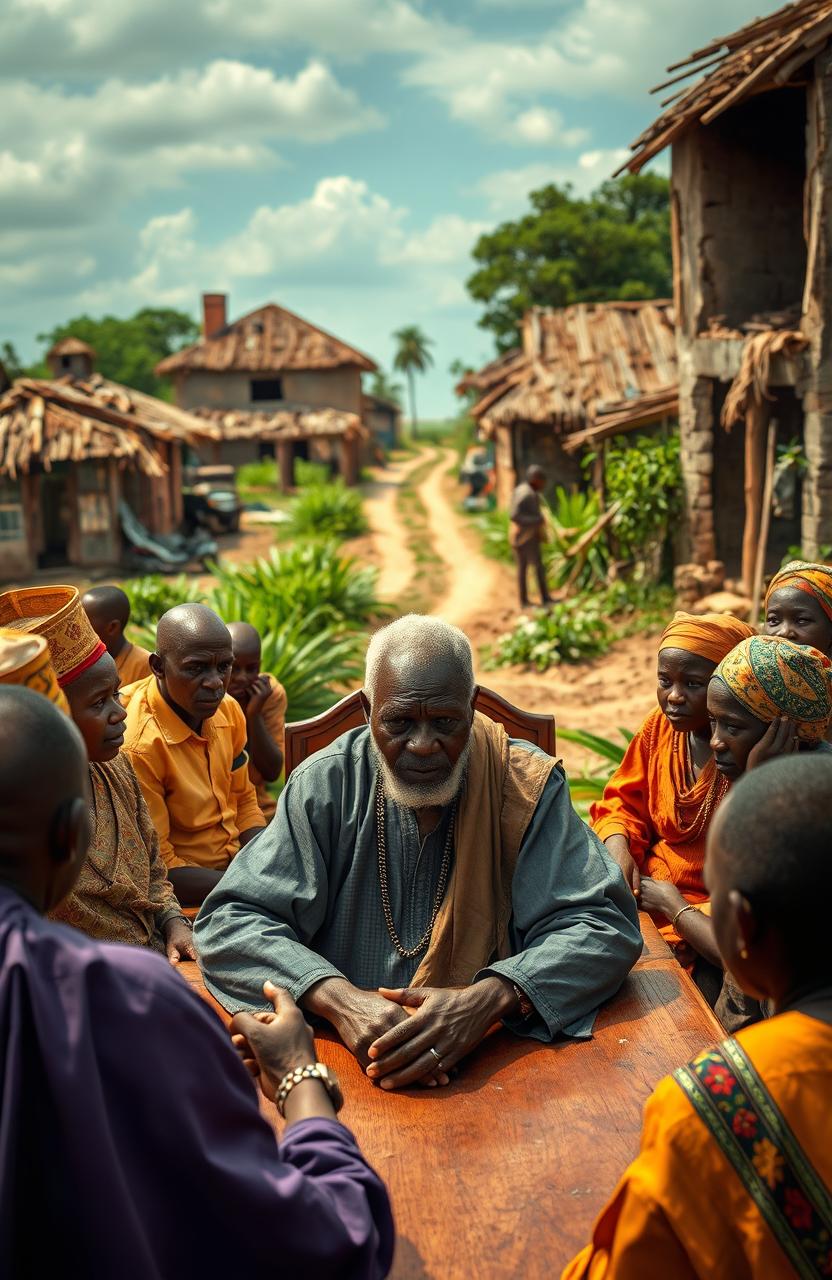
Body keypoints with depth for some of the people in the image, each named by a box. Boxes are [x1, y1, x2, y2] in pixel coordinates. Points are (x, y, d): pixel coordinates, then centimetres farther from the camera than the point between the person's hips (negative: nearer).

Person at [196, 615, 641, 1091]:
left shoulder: (527, 787, -3)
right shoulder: (326, 786, -2)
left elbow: (603, 925, -8)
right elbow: (229, 924, -6)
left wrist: (487, 1000, -27)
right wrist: (341, 1000, -25)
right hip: (348, 1071, 0)